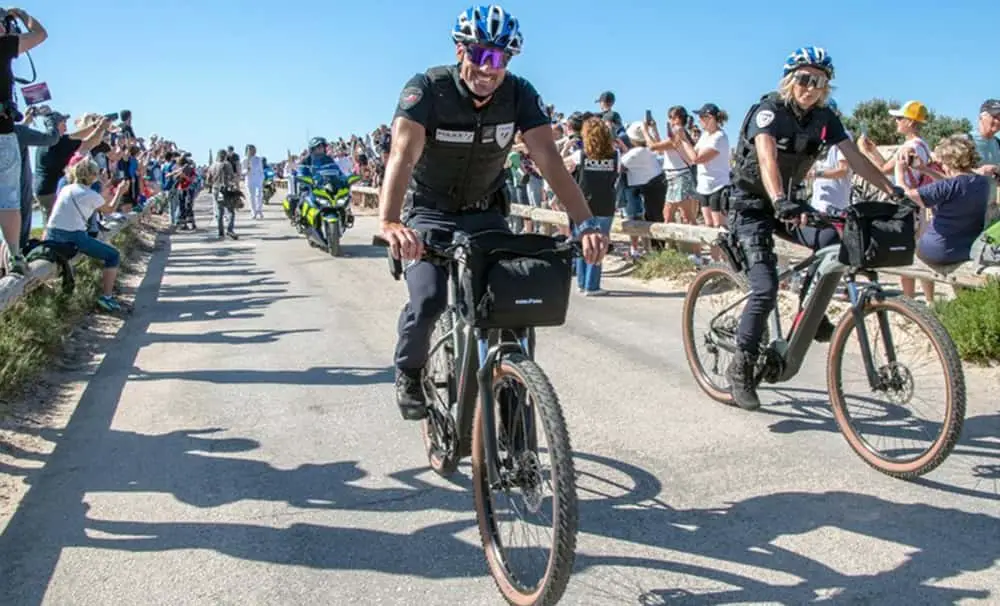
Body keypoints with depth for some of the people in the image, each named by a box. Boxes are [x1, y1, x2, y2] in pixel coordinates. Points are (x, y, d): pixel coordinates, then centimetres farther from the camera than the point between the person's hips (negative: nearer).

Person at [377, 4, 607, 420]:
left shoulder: (519, 95, -14)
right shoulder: (427, 88, -22)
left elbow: (549, 159, -22)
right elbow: (402, 156, -36)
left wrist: (586, 223, -36)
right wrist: (389, 222, -54)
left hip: (485, 215, 3)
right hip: (429, 213, -3)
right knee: (428, 300, -23)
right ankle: (409, 372, 9)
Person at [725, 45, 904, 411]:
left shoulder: (824, 118, 0)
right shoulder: (769, 111, -19)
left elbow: (855, 158, -4)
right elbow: (767, 156, -36)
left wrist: (892, 190, -16)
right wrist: (780, 201, -52)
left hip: (787, 202, 6)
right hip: (751, 205, -5)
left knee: (833, 241, -23)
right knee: (766, 289, -17)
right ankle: (741, 367, -4)